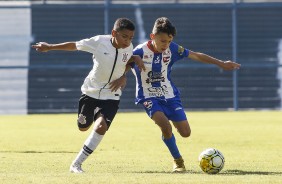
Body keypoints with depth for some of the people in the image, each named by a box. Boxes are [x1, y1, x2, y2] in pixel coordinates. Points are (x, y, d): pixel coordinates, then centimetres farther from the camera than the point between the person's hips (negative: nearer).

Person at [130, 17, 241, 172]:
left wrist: (221, 64, 6)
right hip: (149, 97, -4)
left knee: (185, 132, -4)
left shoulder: (172, 49, -7)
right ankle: (178, 160, -3)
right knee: (166, 126, -28)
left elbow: (197, 56, 3)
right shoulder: (139, 52, -19)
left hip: (169, 95, 4)